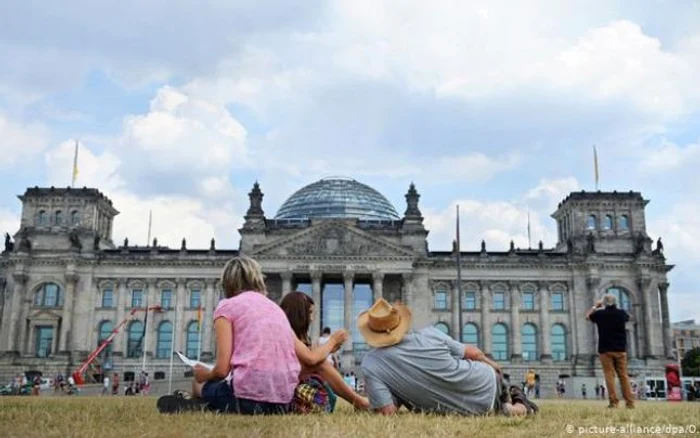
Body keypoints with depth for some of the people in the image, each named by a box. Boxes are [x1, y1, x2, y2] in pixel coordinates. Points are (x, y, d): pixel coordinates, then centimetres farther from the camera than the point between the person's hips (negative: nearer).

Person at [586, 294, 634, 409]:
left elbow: (587, 316, 16)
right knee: (623, 375, 5)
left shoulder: (600, 314, -4)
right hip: (620, 349, 2)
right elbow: (627, 317, 27)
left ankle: (613, 402, -11)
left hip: (605, 349, -2)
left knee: (609, 375, -4)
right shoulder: (621, 313, 1)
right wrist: (615, 308, 31)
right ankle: (629, 402, 1)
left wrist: (595, 306, 26)